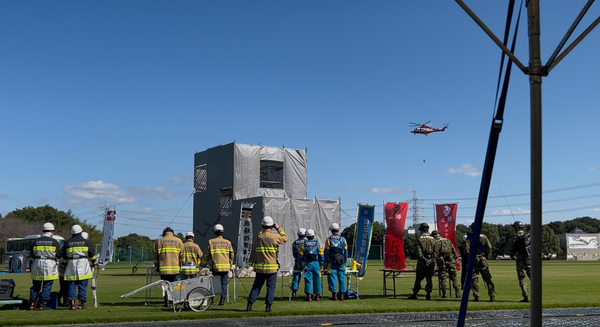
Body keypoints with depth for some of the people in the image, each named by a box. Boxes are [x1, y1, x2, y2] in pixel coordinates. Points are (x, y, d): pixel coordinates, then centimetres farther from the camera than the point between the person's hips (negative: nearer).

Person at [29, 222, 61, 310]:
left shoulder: (36, 241, 6)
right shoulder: (54, 242, -3)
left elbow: (32, 254, 9)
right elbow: (58, 255, -3)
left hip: (37, 264, 4)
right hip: (49, 265, -3)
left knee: (35, 286, 12)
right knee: (47, 286, 2)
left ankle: (32, 304, 11)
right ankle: (43, 304, -1)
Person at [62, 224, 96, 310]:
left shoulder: (67, 242, 7)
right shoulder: (86, 242, 3)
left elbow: (64, 256, 11)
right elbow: (91, 254, 8)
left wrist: (65, 263, 27)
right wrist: (93, 261, 24)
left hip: (71, 265, 1)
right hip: (83, 264, -1)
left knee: (72, 285, 4)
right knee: (82, 285, 2)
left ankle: (72, 303, -2)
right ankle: (81, 303, 1)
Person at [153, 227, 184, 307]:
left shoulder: (159, 241, 7)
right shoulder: (178, 241, 7)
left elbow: (154, 254, 6)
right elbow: (182, 255, 5)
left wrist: (156, 265, 15)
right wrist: (180, 265, 16)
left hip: (163, 268, 0)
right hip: (175, 268, 0)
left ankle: (166, 301, -2)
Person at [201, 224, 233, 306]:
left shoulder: (211, 242, 0)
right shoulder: (227, 242, 5)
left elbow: (206, 255, 5)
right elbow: (231, 255, 9)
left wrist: (204, 264, 21)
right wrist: (230, 265, 23)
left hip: (216, 267, -1)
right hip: (226, 267, 1)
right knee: (224, 284, 7)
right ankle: (222, 300, 3)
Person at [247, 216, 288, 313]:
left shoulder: (257, 237, 1)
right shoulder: (275, 237, -9)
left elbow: (253, 252, 6)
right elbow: (285, 238, 11)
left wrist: (254, 264, 15)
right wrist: (279, 228, 14)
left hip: (260, 267, 3)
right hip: (272, 267, -3)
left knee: (256, 286, 11)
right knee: (271, 287, 6)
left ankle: (249, 305, 7)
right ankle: (268, 306, 3)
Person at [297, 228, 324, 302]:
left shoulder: (304, 244, 2)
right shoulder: (317, 244, 4)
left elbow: (300, 254, 4)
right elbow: (321, 254, 5)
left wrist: (300, 263, 14)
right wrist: (321, 264, 12)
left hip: (307, 263, -1)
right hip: (316, 263, 1)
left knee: (308, 280, -1)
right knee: (317, 279, 8)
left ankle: (309, 296, -7)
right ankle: (317, 295, 11)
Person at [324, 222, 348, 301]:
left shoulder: (328, 239, 0)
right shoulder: (343, 239, 8)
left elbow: (326, 252, 1)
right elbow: (346, 252, 10)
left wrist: (326, 262, 7)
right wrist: (345, 261, 16)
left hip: (332, 262, -2)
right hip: (341, 262, 3)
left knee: (332, 277, 0)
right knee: (342, 278, 5)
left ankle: (334, 294, -2)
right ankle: (342, 294, 4)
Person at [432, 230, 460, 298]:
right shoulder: (448, 241, 10)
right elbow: (454, 251, 12)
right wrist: (455, 259, 17)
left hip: (442, 262, -4)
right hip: (451, 261, 4)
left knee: (443, 278, 4)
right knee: (454, 277, 8)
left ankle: (444, 293, 1)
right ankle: (457, 293, 0)